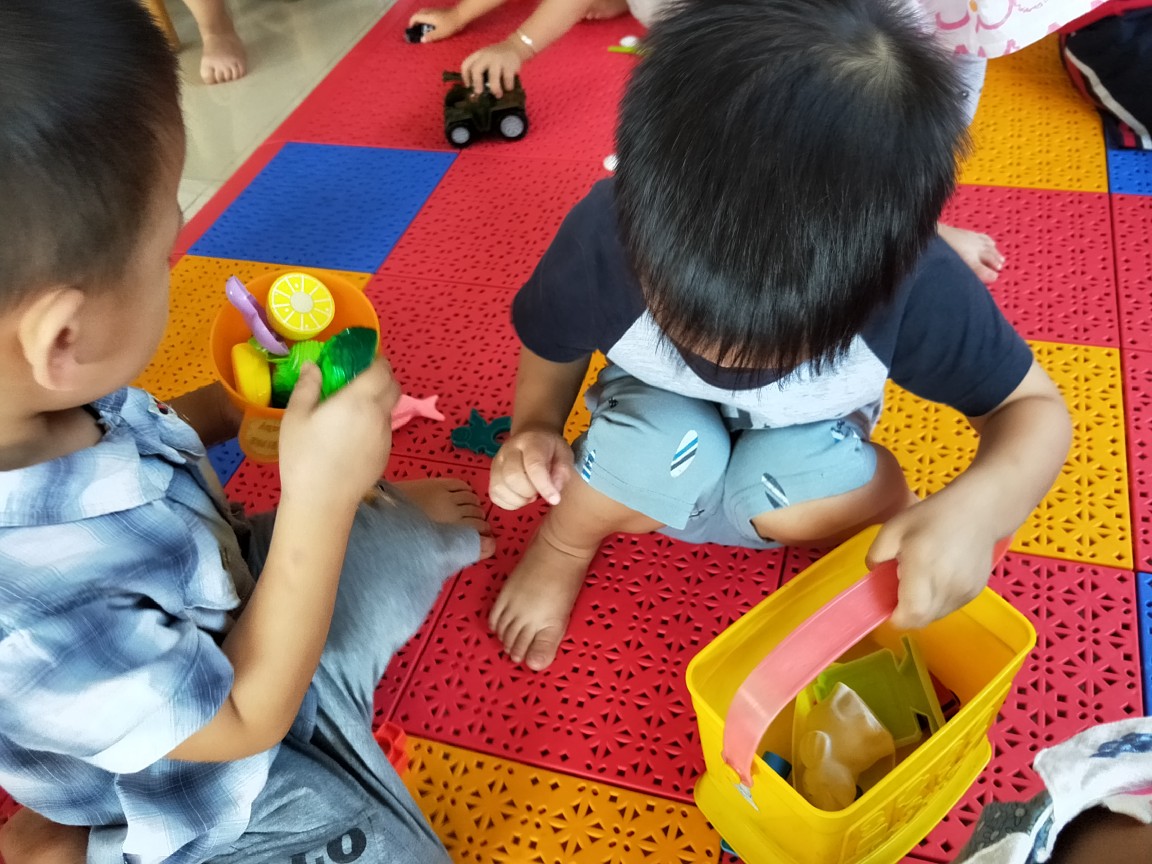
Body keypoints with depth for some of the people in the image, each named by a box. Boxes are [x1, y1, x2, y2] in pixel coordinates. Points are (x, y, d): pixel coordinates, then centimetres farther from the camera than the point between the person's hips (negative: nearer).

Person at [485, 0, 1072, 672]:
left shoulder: (918, 283, -36)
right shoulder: (606, 238, -34)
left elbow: (1035, 409, -22)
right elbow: (552, 345, -10)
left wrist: (976, 508, -44)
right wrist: (535, 427, -32)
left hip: (804, 428, 0)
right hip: (664, 413, 1)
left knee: (797, 501, -33)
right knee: (655, 462, -33)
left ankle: (889, 505, 4)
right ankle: (566, 542, 3)